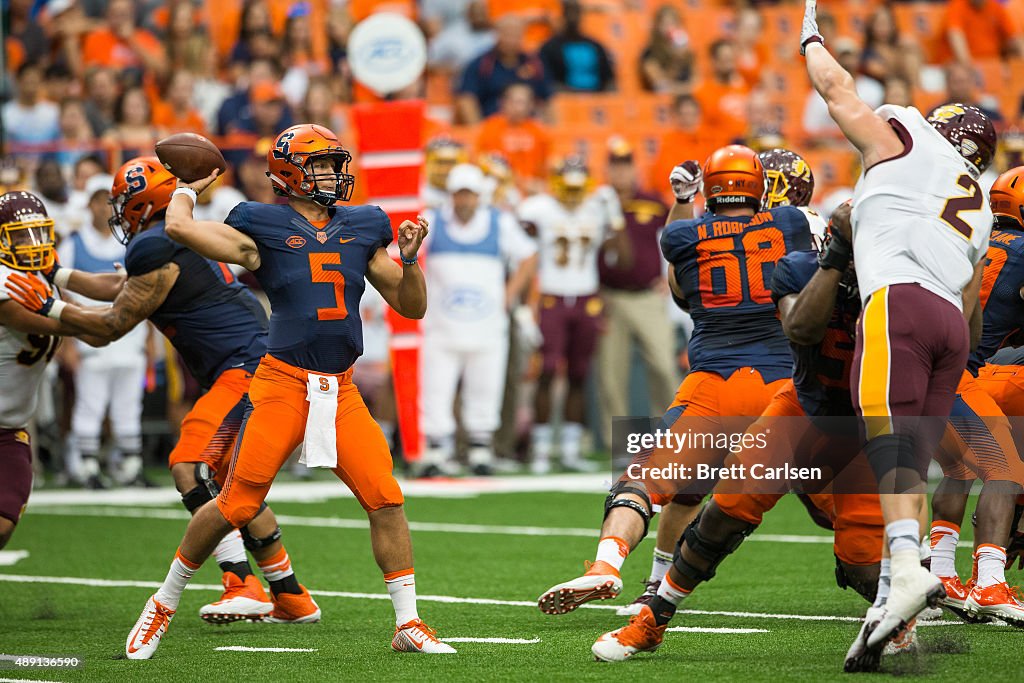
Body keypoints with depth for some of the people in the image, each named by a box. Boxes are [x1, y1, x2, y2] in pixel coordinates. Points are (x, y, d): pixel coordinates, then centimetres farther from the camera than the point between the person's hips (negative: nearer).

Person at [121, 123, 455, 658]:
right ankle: (164, 604, 12)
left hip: (341, 392, 4)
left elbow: (411, 306, 17)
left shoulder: (362, 229, 13)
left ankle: (408, 624, 3)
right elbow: (178, 227, -12)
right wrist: (188, 189, 8)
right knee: (236, 504, -5)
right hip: (282, 385, -4)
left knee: (386, 499, -5)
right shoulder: (263, 229, -1)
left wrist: (409, 259, -1)